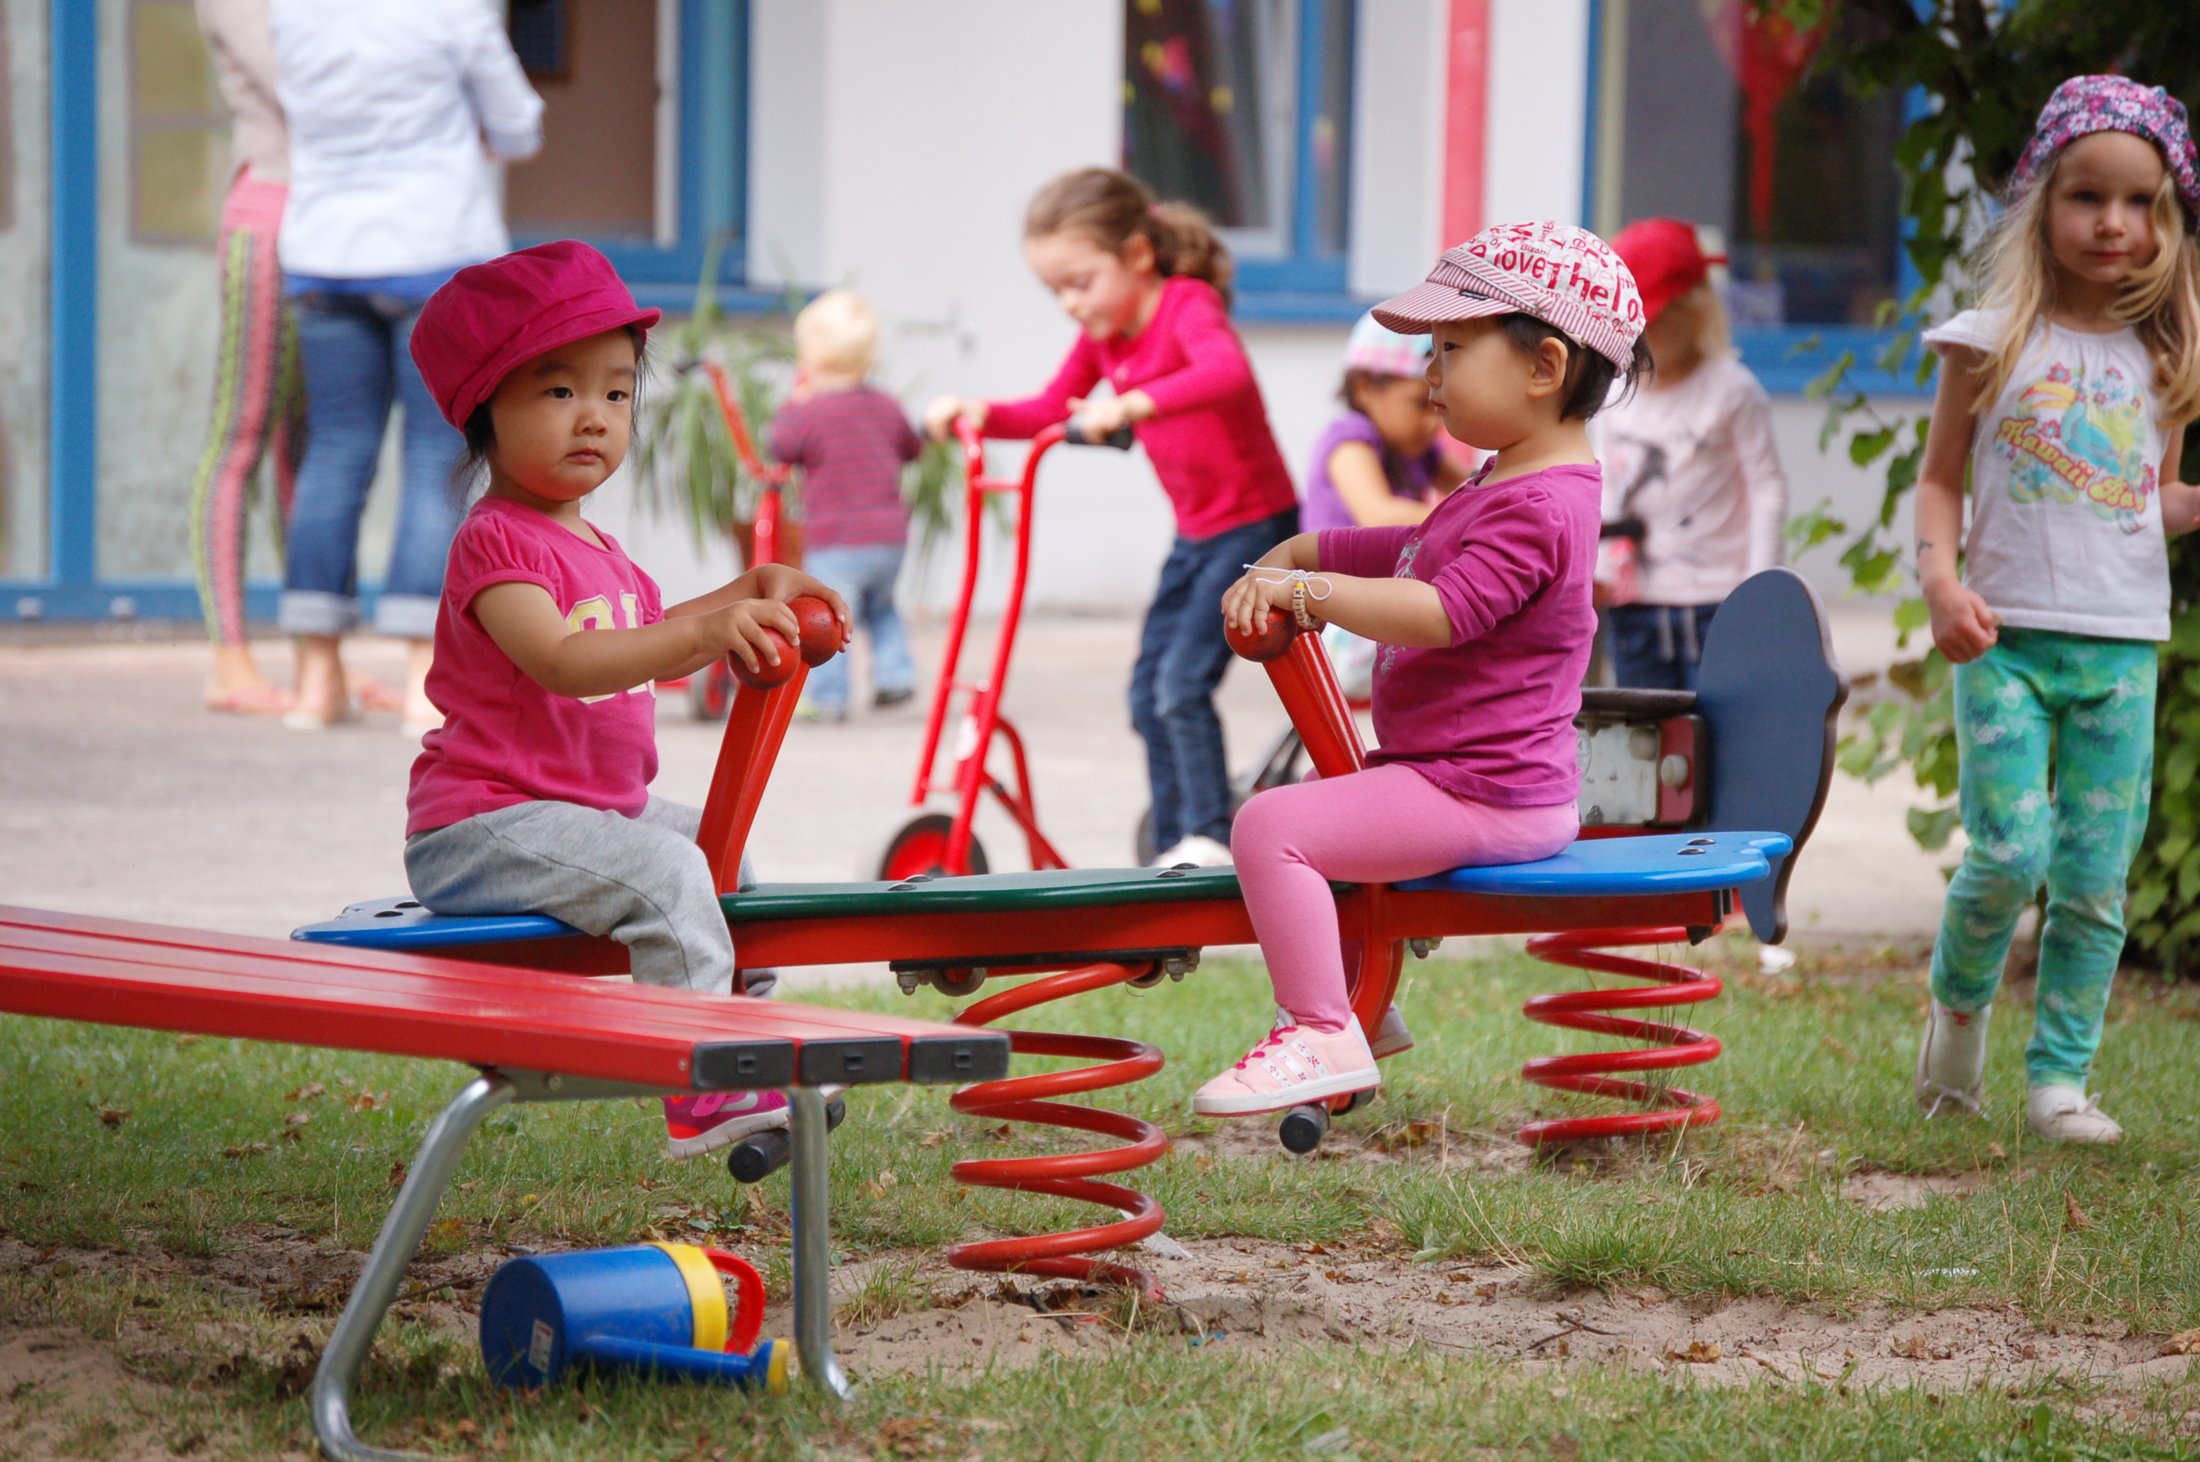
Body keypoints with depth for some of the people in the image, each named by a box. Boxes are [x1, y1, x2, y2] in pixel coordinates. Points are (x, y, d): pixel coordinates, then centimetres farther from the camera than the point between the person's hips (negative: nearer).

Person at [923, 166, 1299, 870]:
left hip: (1255, 526, -9)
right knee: (1148, 694, 8)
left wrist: (1129, 406, -53)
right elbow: (1050, 411, 15)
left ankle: (1210, 838, -8)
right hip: (1195, 535, 9)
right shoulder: (1103, 333, 5)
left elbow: (1227, 372, -41)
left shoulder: (1188, 305, -19)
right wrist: (979, 413, -4)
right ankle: (1173, 848, 15)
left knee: (1184, 679, -17)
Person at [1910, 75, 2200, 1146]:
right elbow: (1939, 481, 5)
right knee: (2009, 854, -14)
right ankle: (1958, 1006, 14)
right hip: (2010, 639, -3)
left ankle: (2060, 1076, 10)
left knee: (2095, 881, 1)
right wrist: (1942, 581, -11)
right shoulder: (1994, 341, 2)